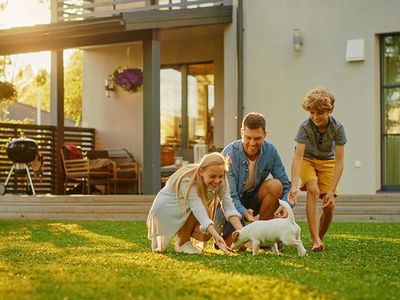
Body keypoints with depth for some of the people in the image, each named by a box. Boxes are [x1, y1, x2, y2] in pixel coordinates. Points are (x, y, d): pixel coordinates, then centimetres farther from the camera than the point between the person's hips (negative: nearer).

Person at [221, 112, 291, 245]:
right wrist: (244, 213, -45)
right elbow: (229, 196, -25)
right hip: (232, 204, -3)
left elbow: (285, 185, -9)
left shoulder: (270, 151, -13)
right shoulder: (229, 154, -23)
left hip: (253, 199, 3)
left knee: (275, 185, -26)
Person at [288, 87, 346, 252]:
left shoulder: (337, 127, -26)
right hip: (307, 160, -1)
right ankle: (315, 240, -29)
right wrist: (294, 186, -47)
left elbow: (339, 161, -26)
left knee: (329, 205, -9)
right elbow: (298, 157, -35)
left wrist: (332, 190, -32)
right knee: (313, 190, -27)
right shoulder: (305, 127, -29)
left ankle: (320, 238, 17)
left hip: (327, 161, 2)